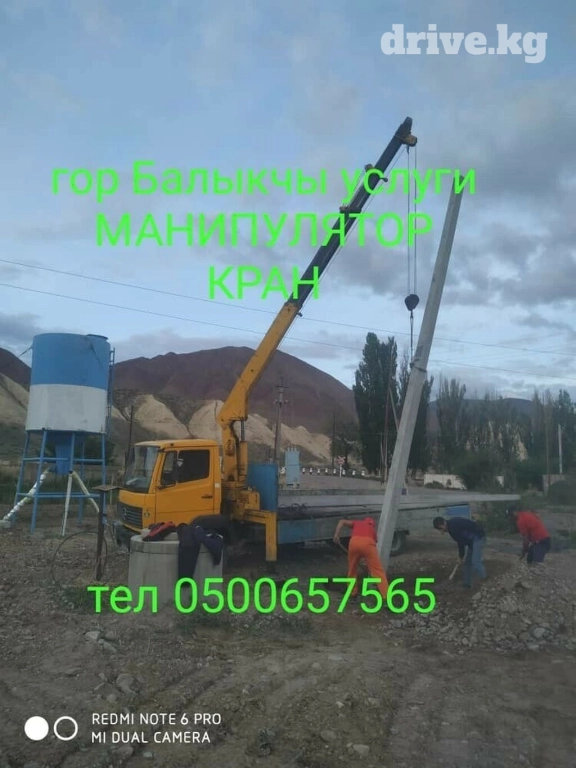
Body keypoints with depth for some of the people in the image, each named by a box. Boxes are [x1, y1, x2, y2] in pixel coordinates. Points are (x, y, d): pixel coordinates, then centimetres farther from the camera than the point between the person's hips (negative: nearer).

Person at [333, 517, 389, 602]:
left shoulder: (357, 523, 37)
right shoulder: (372, 528, 37)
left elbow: (342, 522, 21)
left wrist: (336, 535, 14)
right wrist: (368, 563, 49)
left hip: (354, 541, 0)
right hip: (368, 542, 0)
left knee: (352, 568, 21)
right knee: (377, 570, 3)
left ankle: (353, 593, 32)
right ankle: (386, 597, -3)